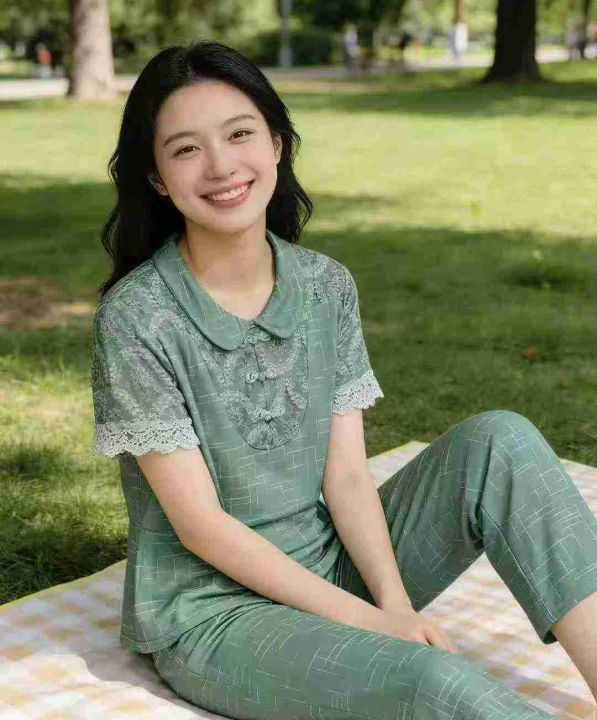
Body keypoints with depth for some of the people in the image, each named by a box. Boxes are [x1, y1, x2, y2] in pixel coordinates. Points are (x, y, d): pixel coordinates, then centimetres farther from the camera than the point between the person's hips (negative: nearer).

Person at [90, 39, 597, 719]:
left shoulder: (327, 287, -1)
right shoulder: (135, 319, -16)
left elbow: (347, 475, -3)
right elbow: (200, 524, -16)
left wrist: (397, 605, -18)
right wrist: (365, 619, -18)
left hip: (329, 568, 6)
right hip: (209, 613, -5)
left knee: (499, 440, -15)